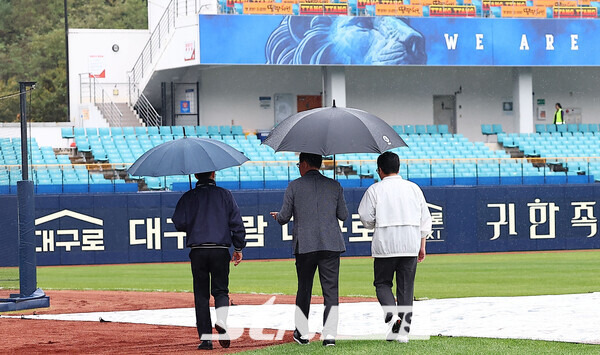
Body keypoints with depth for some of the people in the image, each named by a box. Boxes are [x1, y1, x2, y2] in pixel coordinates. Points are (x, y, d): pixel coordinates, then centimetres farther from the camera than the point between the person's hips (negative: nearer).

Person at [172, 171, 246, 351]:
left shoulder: (188, 197, 4)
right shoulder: (225, 194, 5)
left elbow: (179, 223, -3)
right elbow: (236, 222, 2)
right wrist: (239, 248, 8)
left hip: (198, 251, 0)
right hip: (220, 250, 0)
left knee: (201, 294, 5)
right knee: (221, 290, 9)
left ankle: (205, 337, 1)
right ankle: (221, 321, -20)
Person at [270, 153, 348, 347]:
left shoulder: (294, 186, -1)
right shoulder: (334, 186, 5)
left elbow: (284, 217, 0)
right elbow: (343, 215, 8)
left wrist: (277, 216, 24)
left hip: (304, 245, 0)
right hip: (330, 245, 1)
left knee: (304, 289, 13)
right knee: (331, 290, 1)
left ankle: (302, 333, 19)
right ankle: (329, 334, -8)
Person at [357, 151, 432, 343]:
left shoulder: (375, 189, -1)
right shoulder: (414, 188, 9)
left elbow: (366, 219, -3)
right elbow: (425, 219, 9)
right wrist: (422, 246, 15)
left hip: (385, 245, -3)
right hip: (410, 245, 3)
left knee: (382, 282, 11)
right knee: (406, 286, 7)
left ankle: (391, 312, -16)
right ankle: (403, 330, 4)